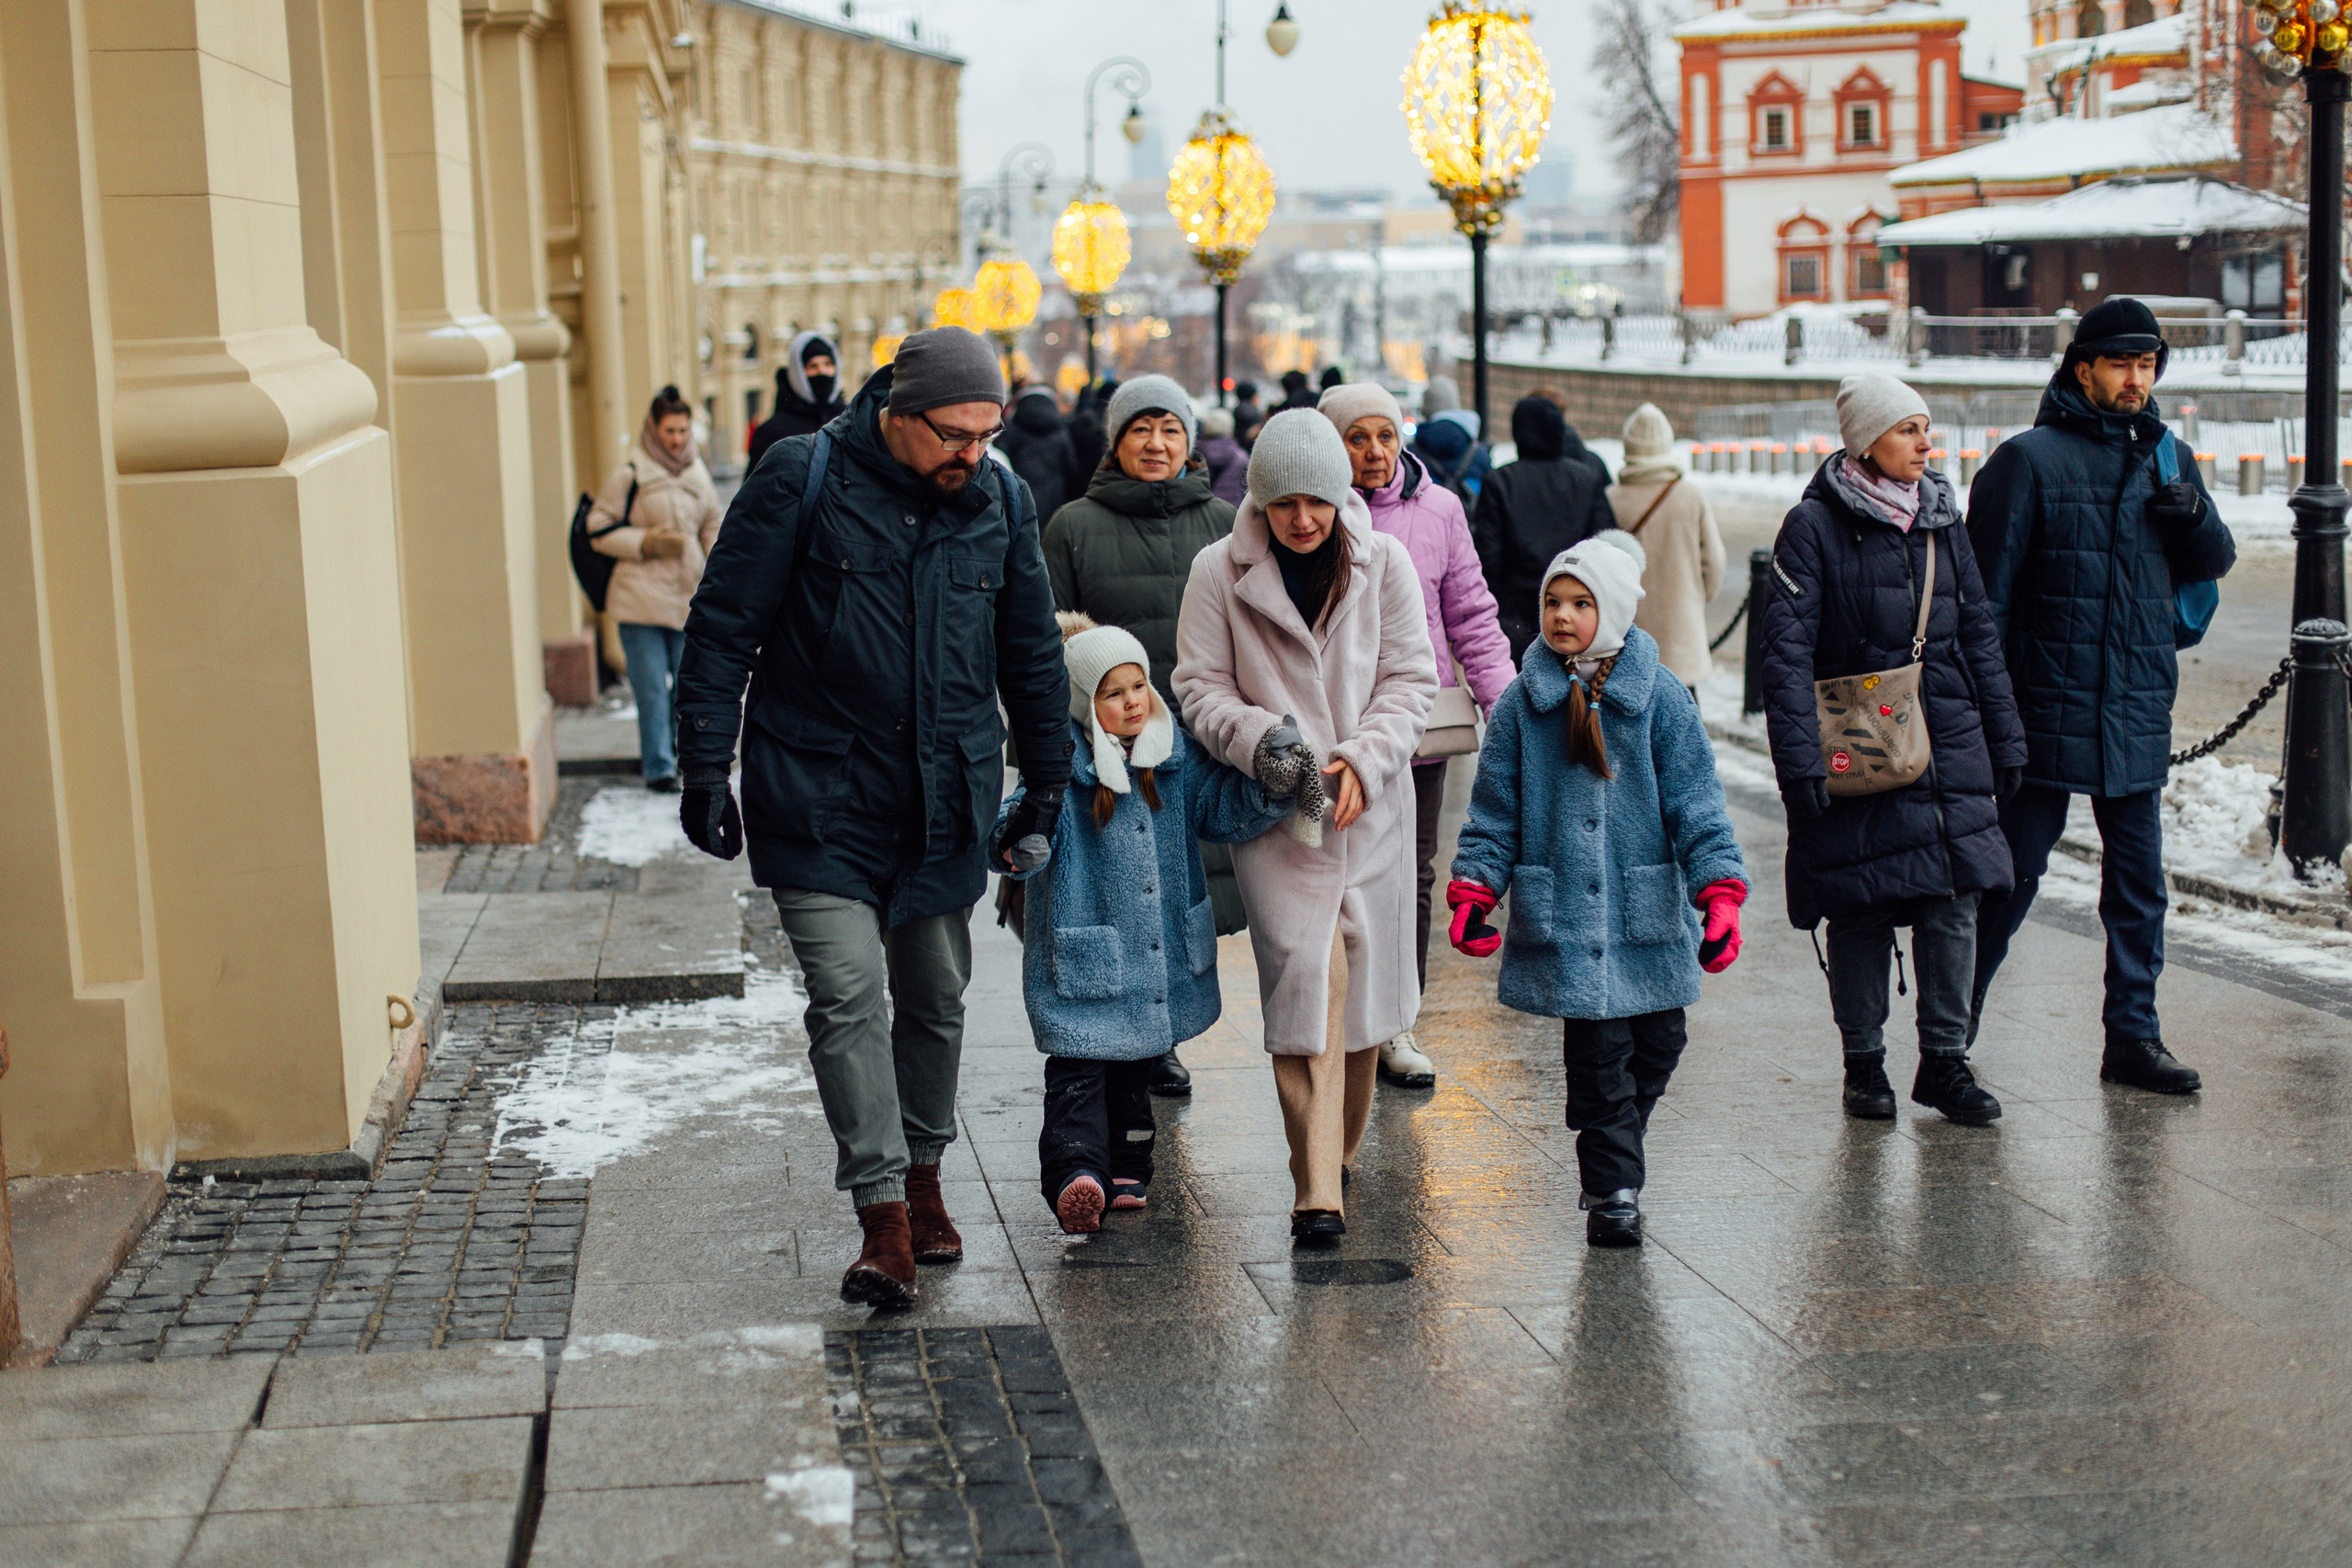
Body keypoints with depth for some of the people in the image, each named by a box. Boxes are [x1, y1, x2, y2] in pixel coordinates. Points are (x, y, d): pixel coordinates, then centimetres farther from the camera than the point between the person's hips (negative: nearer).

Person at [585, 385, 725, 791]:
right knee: (652, 687, -3)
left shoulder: (697, 472, 11)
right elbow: (598, 530, -4)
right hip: (641, 597, -5)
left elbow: (713, 525, 22)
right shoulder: (630, 474, -6)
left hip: (687, 596, 5)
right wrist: (646, 543, -14)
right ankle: (658, 766, 4)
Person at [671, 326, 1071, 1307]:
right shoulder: (803, 480, -9)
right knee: (847, 995, -11)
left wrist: (1046, 785, 16)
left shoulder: (1000, 501, 4)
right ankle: (884, 1218, -9)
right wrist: (705, 771, -10)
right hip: (819, 795, -4)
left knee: (935, 998, 12)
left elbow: (1032, 653, 15)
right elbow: (722, 627, -7)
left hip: (948, 801, 4)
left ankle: (923, 1178, 30)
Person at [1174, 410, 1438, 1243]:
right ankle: (1317, 1192, -13)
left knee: (1362, 972, 8)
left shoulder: (1382, 563, 0)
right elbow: (1199, 685, -1)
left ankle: (1339, 1149, 31)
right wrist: (1260, 739, -19)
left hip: (1370, 802, 2)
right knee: (1304, 972, -13)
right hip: (1273, 805, -2)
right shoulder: (1219, 571, -4)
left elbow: (1411, 677, 2)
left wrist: (1362, 760, -11)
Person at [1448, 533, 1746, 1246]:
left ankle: (1612, 1154, 33)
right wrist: (1473, 891, -3)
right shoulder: (1523, 704, 2)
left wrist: (1720, 893, -11)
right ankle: (1612, 1188, 7)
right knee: (1597, 1051, -4)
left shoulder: (1660, 698, 0)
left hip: (1648, 914, 1)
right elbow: (1494, 809, 6)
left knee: (1658, 1042, 9)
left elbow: (1696, 801, -3)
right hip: (1564, 916, -1)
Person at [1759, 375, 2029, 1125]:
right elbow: (1788, 648, -10)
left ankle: (1945, 1060, 12)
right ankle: (1864, 1064, 17)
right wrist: (1799, 759, -17)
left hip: (1948, 746, 5)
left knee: (1954, 900, 1)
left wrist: (2004, 742, 16)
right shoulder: (1816, 525, -5)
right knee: (1860, 912, 3)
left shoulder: (1941, 518, 12)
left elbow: (1978, 633, 17)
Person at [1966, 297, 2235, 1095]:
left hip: (2138, 712, 5)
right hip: (2047, 707, -5)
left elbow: (2214, 563, 18)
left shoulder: (2167, 456, 11)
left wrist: (2195, 517, -5)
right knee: (2014, 871, 2)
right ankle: (1956, 1015, 18)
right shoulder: (2029, 458, -6)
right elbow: (1986, 587, -7)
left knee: (2138, 880, 8)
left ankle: (2133, 1036, 16)